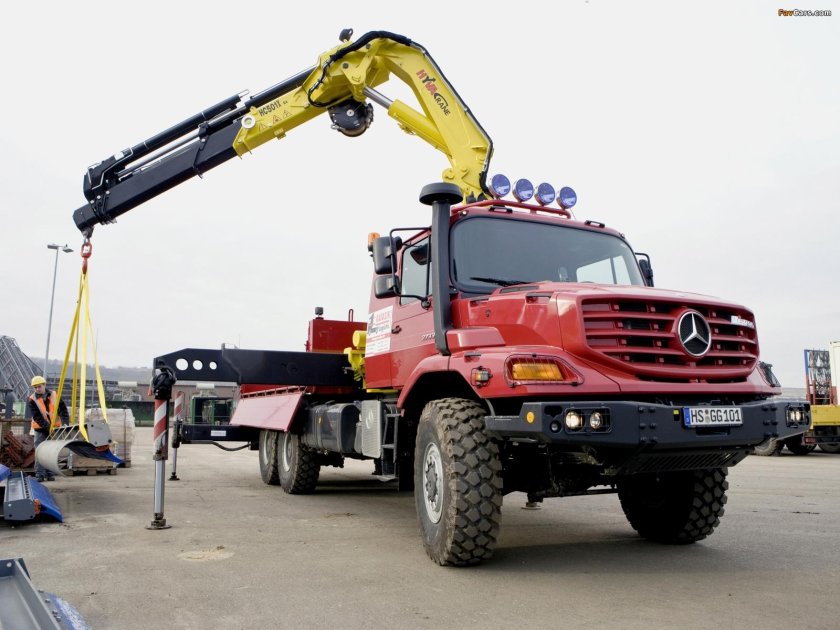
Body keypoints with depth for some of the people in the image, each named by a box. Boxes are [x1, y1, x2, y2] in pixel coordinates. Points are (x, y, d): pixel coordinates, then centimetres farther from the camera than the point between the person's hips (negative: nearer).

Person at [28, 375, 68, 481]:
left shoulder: (54, 396, 1)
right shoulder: (32, 400, -4)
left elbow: (63, 410, -2)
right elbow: (37, 417, -13)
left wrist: (65, 423, -16)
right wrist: (48, 426, -23)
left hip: (54, 428, 1)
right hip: (41, 430, -1)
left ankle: (50, 473, 11)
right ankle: (40, 474, 1)